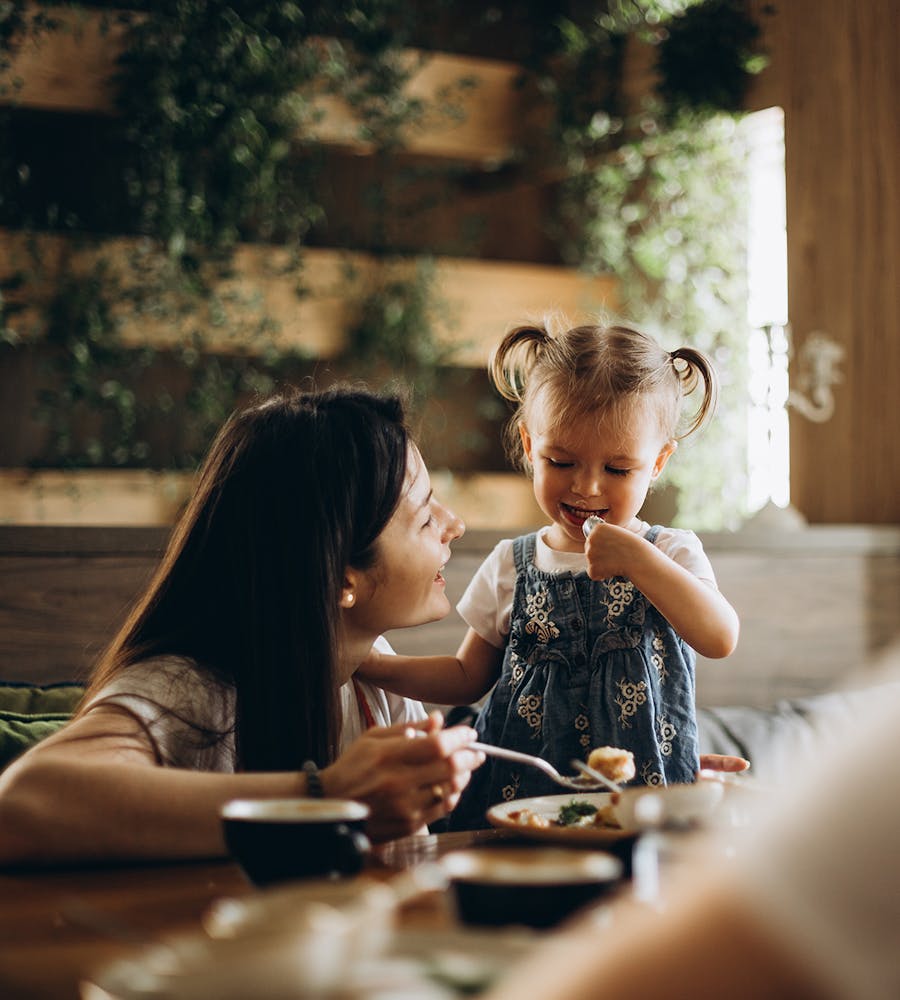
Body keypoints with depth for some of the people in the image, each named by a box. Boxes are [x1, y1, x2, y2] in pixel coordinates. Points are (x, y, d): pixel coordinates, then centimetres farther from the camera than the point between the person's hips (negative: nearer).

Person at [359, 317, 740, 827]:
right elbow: (467, 677, 19)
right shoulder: (511, 566, 11)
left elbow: (721, 638, -13)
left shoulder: (673, 555, 4)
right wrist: (371, 663, 6)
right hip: (518, 798, -2)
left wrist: (637, 559, -20)